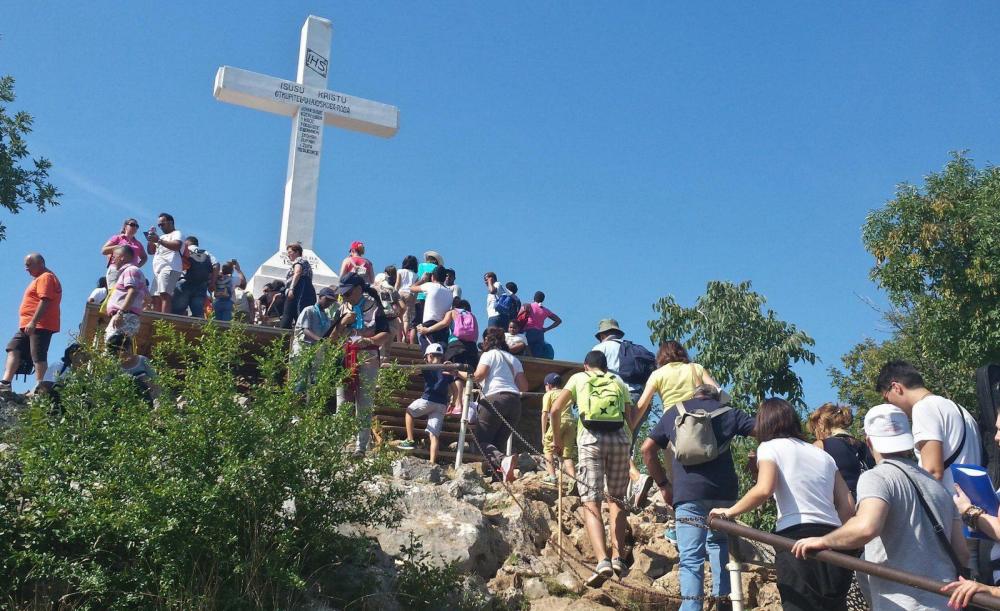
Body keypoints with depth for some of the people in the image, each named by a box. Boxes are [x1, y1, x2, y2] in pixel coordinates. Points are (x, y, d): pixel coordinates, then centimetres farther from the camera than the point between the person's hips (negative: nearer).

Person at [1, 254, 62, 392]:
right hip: (28, 325, 11)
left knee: (38, 356, -11)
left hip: (39, 325, -11)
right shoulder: (40, 278, 24)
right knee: (13, 349, 5)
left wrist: (33, 322, -26)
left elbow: (44, 301, -21)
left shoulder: (45, 277, -10)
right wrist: (29, 323, 19)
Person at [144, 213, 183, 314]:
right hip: (158, 270, 9)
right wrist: (150, 238, 12)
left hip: (169, 268, -9)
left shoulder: (176, 233, 7)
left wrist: (158, 240, -18)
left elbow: (177, 246, -15)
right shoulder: (162, 237, 33)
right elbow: (150, 251, 28)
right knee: (155, 298, -1)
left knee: (164, 295, -23)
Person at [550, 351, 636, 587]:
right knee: (616, 499, 18)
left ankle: (603, 561, -22)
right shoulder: (618, 381, 25)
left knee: (591, 503, -5)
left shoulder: (578, 378, 20)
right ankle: (618, 557, 10)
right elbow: (631, 418, 16)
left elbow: (555, 409, 8)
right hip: (619, 437, 2)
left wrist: (557, 439, 19)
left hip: (590, 438, -2)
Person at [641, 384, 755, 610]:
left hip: (688, 492, -1)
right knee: (719, 543, 22)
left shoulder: (674, 412, 18)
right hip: (724, 491, 1)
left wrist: (663, 484, 18)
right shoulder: (727, 412, 17)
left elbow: (647, 448, 13)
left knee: (691, 557, -4)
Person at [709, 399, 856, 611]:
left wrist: (730, 512, -1)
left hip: (797, 539, -6)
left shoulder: (770, 447, 7)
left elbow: (764, 489, -13)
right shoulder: (822, 454, 24)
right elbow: (847, 507, 16)